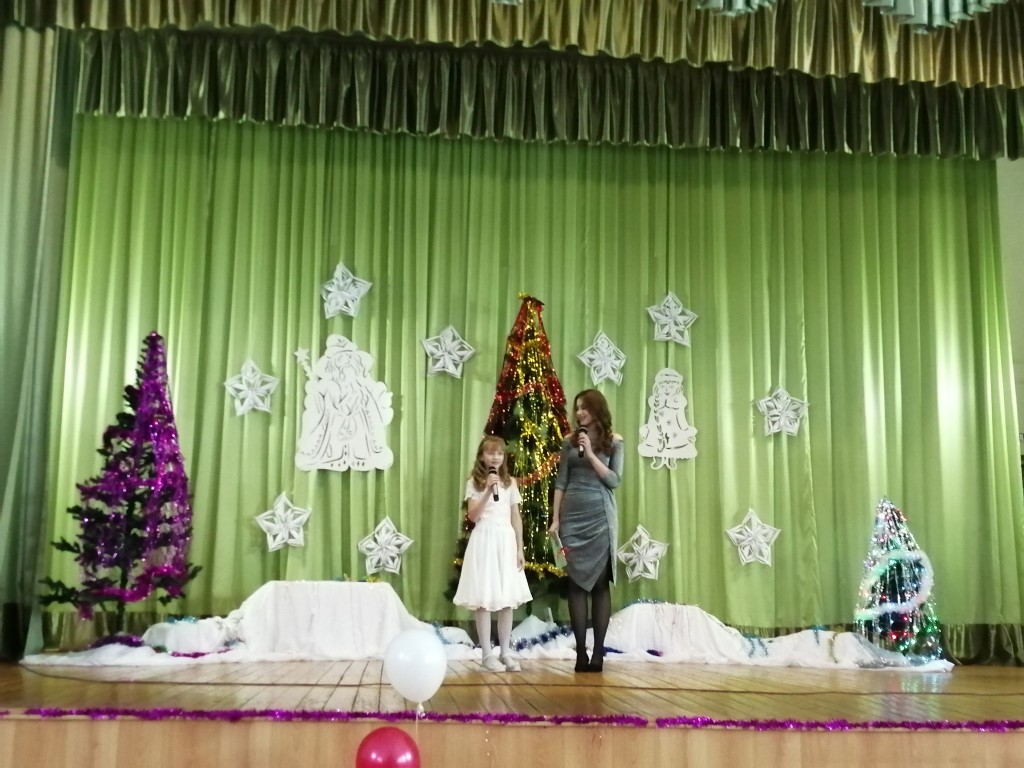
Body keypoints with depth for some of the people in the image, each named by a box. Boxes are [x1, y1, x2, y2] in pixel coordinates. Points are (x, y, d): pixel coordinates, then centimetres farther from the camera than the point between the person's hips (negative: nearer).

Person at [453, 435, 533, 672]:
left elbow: (516, 517, 10)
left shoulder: (510, 482, 10)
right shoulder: (474, 483, 1)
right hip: (484, 540, -3)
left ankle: (505, 652, 14)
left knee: (507, 599, 5)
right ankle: (487, 654, 3)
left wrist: (520, 548, 6)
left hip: (506, 540, 3)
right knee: (484, 599, -4)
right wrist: (488, 490, -16)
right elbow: (473, 516, -9)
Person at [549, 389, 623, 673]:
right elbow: (560, 482, 8)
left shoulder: (613, 441, 3)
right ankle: (580, 652, 2)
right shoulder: (570, 441, 8)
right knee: (576, 581, 0)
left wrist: (590, 454, -11)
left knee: (600, 581, -1)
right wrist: (555, 519, 2)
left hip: (600, 516, -2)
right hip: (572, 515, 2)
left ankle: (598, 652, 2)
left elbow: (614, 480, -4)